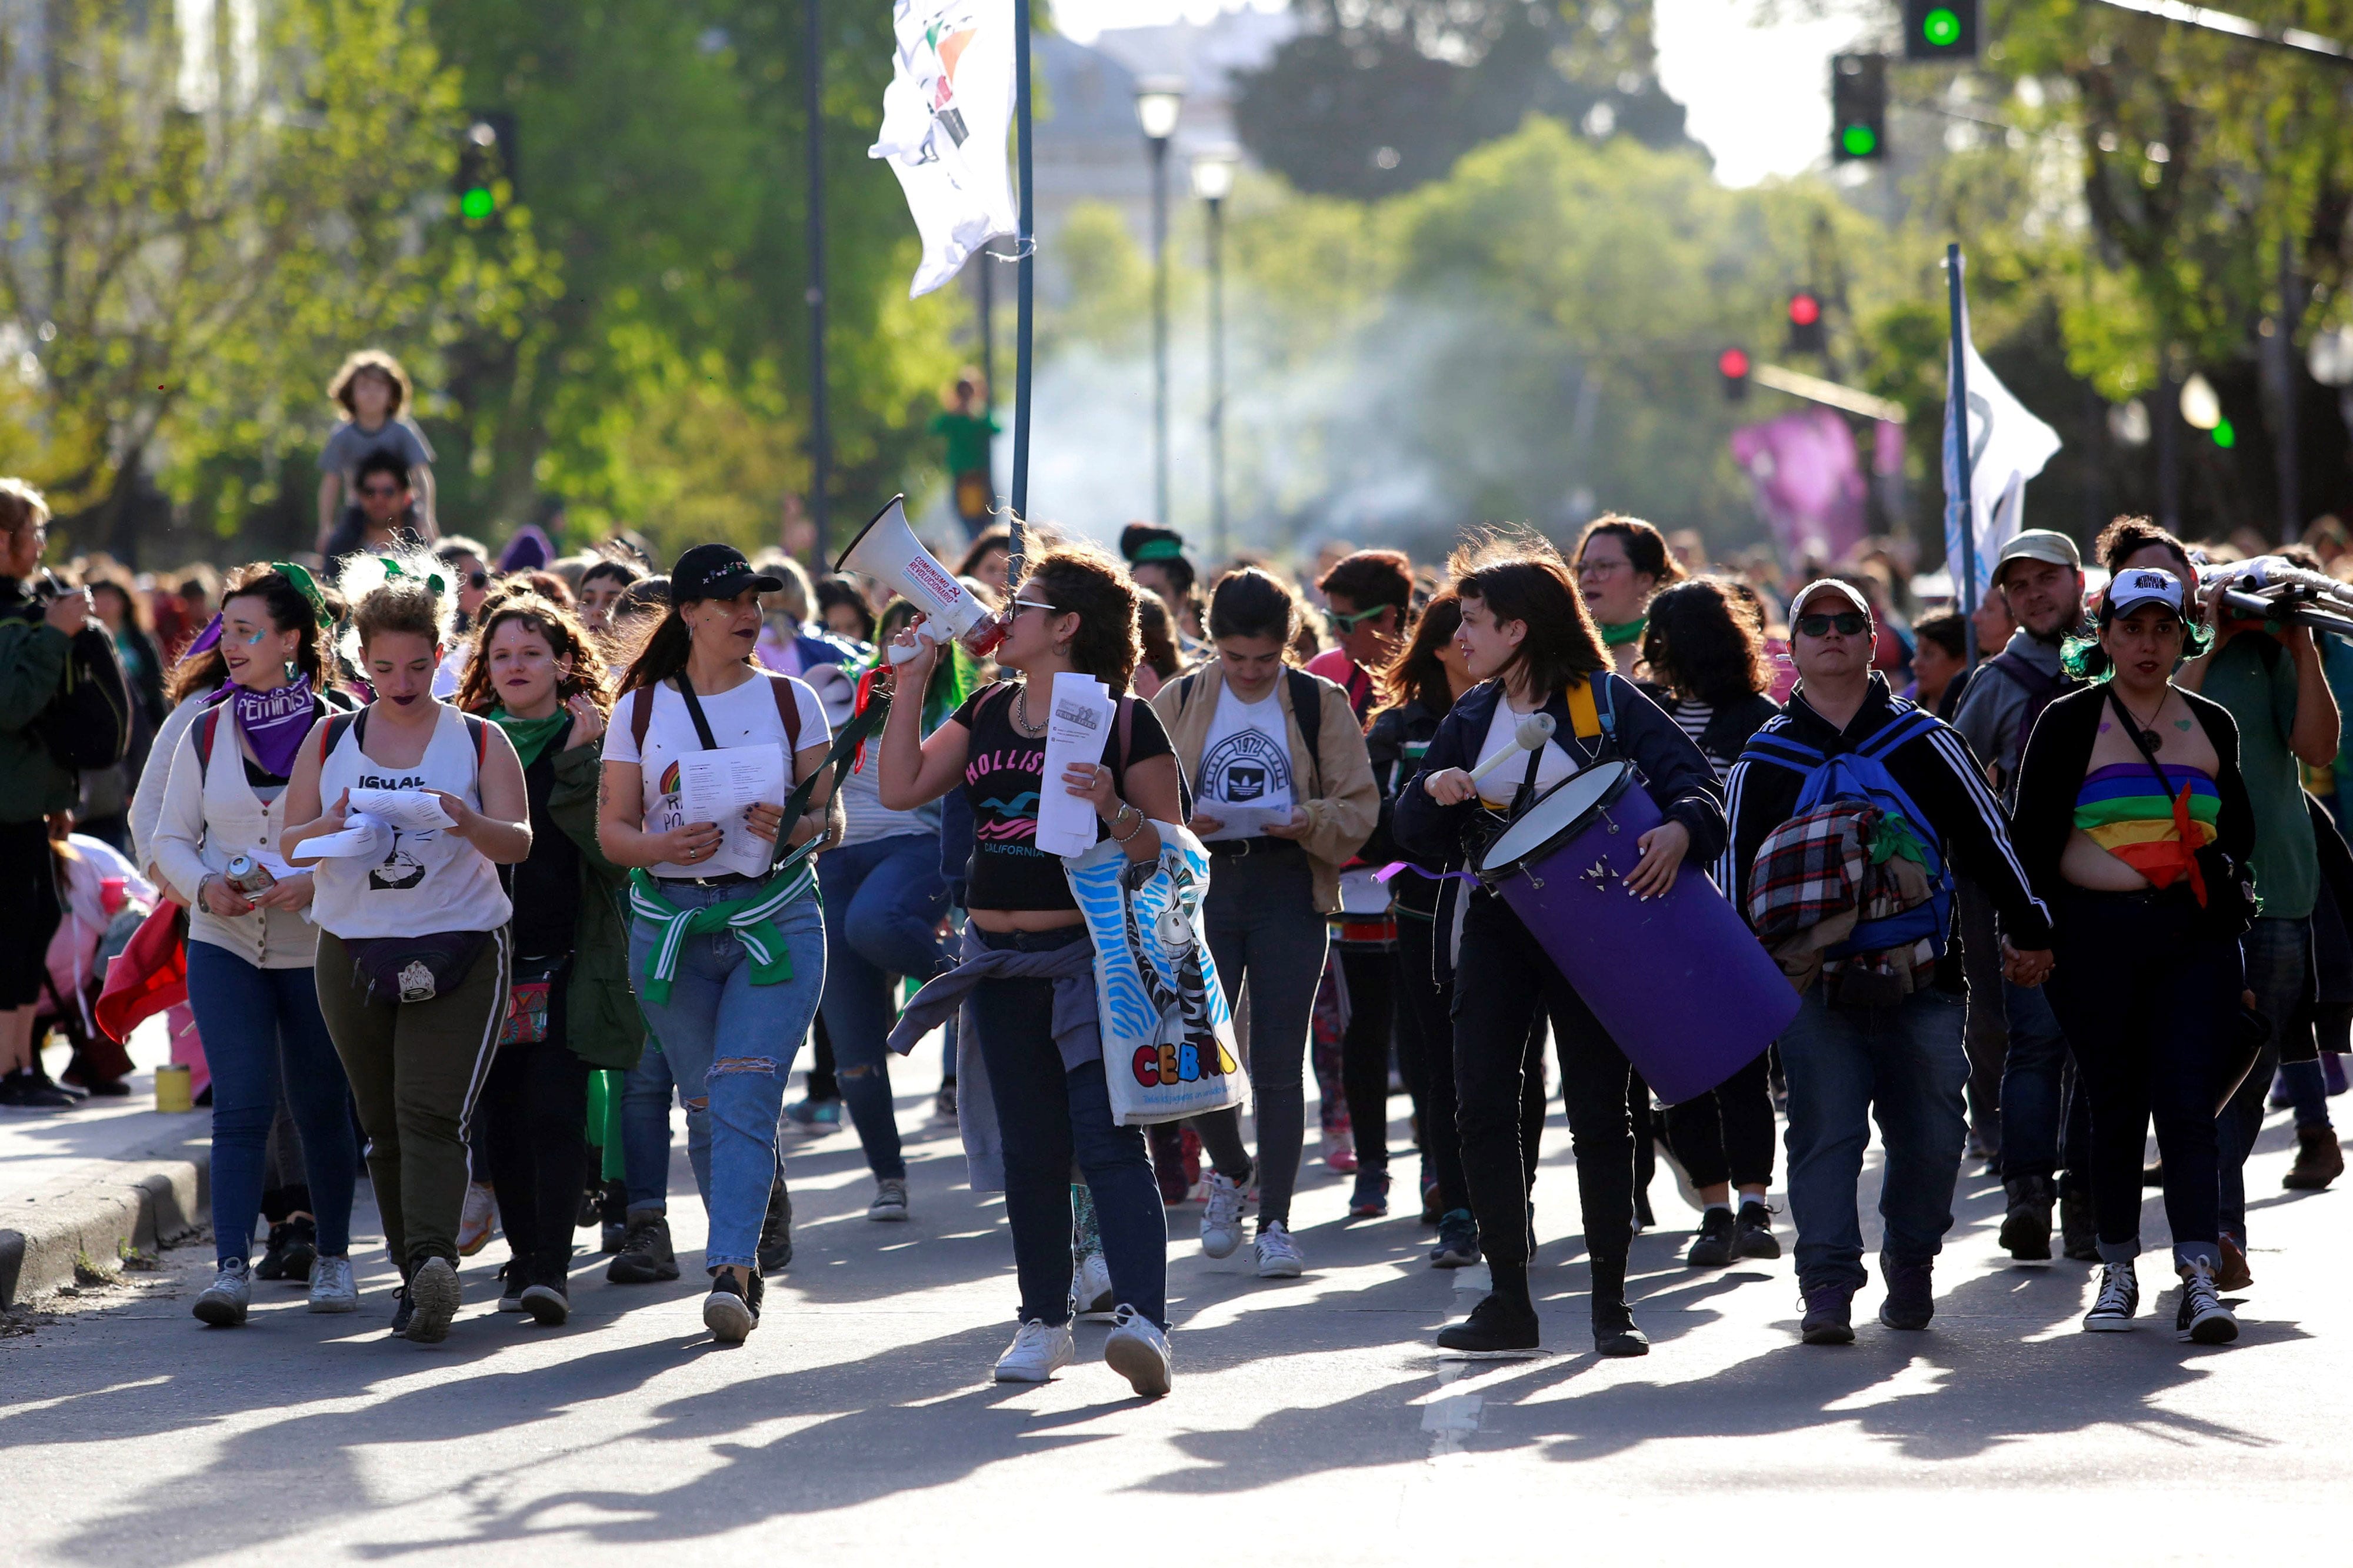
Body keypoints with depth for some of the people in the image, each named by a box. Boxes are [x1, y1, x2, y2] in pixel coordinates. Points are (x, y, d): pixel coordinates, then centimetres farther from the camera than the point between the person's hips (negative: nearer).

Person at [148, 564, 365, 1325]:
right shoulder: (206, 732, 4)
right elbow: (170, 835, 8)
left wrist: (313, 884, -20)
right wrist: (204, 886, -11)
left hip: (318, 948, -1)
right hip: (225, 947, 1)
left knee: (321, 1109, 8)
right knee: (241, 1104, -10)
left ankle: (333, 1259, 24)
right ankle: (232, 1269, -15)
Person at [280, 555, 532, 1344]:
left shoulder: (479, 741, 3)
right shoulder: (330, 740, 10)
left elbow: (519, 841, -6)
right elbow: (290, 843, 8)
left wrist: (469, 821, -28)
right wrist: (330, 829, -15)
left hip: (459, 950, -3)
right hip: (353, 948, 3)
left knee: (431, 1114, -15)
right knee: (382, 1122, 5)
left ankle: (433, 1257, -29)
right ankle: (417, 1278, 12)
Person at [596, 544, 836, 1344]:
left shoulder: (790, 700, 6)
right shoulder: (640, 708, 7)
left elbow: (826, 813, 6)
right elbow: (613, 828, 6)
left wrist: (790, 828, -17)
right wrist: (664, 846, -15)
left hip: (775, 921, -2)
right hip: (671, 924, 2)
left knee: (743, 1099, -16)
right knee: (705, 1109, 6)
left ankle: (729, 1275, -24)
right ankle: (745, 1263, 22)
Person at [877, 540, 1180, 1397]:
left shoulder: (1127, 722, -5)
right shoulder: (989, 712, 13)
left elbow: (1169, 847, -5)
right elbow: (902, 788, 8)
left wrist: (1115, 812, -24)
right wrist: (911, 683, 5)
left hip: (1091, 955, -6)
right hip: (1000, 958, 6)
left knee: (1107, 1135, -16)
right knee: (1030, 1148, 11)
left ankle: (1142, 1322, -24)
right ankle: (1044, 1324, 20)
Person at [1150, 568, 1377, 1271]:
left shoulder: (1320, 704, 4)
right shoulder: (1177, 703, 7)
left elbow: (1359, 806, 2)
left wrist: (1311, 822, -18)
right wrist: (1178, 822, -15)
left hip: (1289, 894, -1)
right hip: (1203, 889, 1)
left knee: (1279, 1060, -4)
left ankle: (1275, 1221, 1)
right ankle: (1229, 1170, 28)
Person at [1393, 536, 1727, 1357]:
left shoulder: (1607, 704, -5)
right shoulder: (1470, 719, 10)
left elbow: (1690, 777, -12)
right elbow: (1417, 837, 10)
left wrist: (1680, 830, -33)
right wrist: (1433, 790, -12)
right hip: (1496, 928, 4)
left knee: (1599, 1113, 0)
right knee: (1483, 1106, -4)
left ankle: (1611, 1303, 8)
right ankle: (1508, 1300, 2)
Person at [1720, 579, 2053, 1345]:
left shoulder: (1924, 744, 8)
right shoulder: (1765, 760, 9)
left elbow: (1987, 839, 9)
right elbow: (1734, 874, 11)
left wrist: (2029, 933, 8)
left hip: (1920, 982, 1)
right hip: (1815, 986, 0)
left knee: (1930, 1138, 2)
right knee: (1824, 1132, -10)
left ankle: (1911, 1268, 21)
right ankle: (1828, 1286, -11)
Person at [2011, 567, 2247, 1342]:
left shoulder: (2212, 725, 12)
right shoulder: (2068, 724, 3)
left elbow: (2239, 834, 22)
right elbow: (2032, 839, 2)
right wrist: (2044, 932, -4)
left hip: (2195, 937, 1)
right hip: (2100, 937, -1)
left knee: (2186, 1103, -9)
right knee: (2116, 1104, 4)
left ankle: (2199, 1278, -15)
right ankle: (2118, 1271, 16)